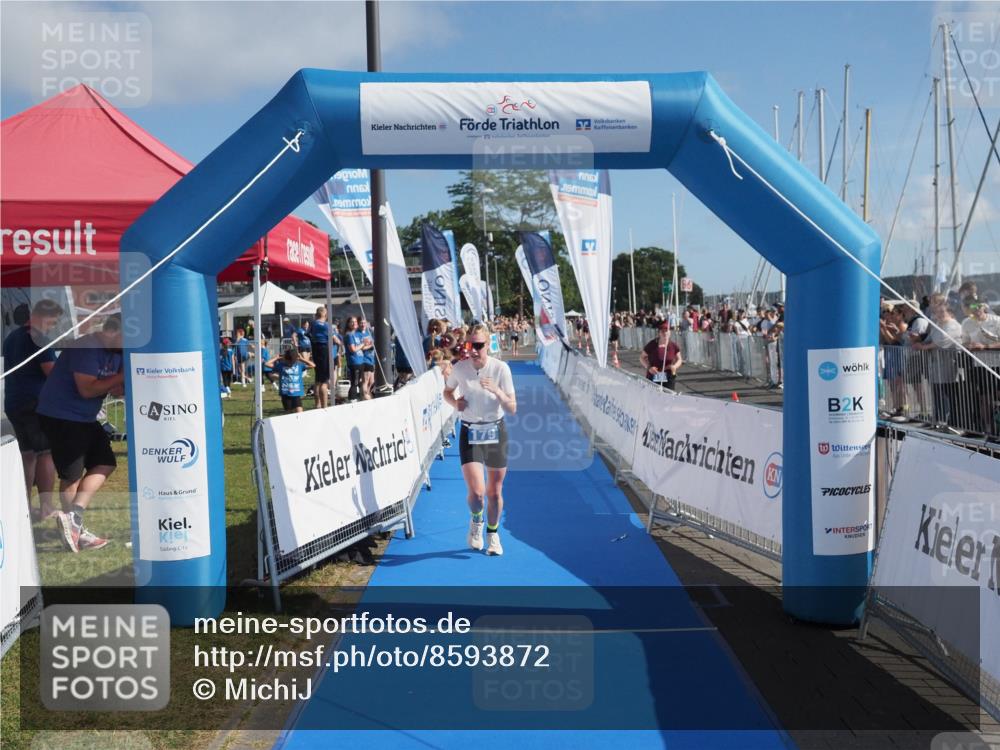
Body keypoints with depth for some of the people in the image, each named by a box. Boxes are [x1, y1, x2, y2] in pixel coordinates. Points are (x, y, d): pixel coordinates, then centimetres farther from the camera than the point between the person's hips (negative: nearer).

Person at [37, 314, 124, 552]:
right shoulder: (86, 348, -23)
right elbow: (87, 389, -28)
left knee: (105, 463, 5)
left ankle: (73, 516, 2)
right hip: (61, 416, -9)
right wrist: (122, 377, -22)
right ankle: (77, 531, 6)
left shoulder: (115, 352, 6)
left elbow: (115, 390, 6)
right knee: (72, 474, -2)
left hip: (84, 418, 9)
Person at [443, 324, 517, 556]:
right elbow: (447, 391, 14)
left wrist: (497, 391, -28)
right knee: (476, 492, -13)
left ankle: (492, 533, 33)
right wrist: (455, 401, -8)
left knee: (494, 492, 8)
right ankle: (476, 521, 21)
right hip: (470, 434, 0)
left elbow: (512, 409, -10)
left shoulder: (501, 368, -11)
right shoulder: (459, 368, -7)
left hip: (495, 432, 0)